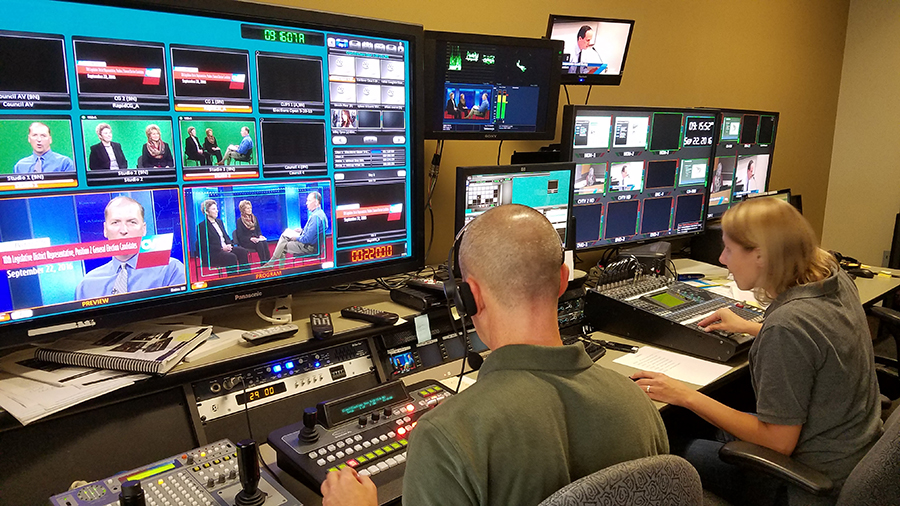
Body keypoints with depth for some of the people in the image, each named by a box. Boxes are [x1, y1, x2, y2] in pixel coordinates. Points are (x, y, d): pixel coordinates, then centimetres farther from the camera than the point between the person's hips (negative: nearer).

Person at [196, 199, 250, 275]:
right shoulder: (202, 226, -7)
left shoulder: (219, 221, 19)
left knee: (243, 251, -14)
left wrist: (229, 244, -2)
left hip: (225, 248, 8)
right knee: (231, 257, -31)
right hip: (212, 253, -8)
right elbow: (205, 246, -13)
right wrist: (221, 248, -18)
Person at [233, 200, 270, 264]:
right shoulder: (240, 221, -2)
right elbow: (240, 236, -6)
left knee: (265, 243, -29)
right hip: (245, 242, -5)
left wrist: (260, 236, -4)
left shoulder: (254, 218, 15)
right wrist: (250, 238, -21)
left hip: (256, 239, 5)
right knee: (259, 244, -33)